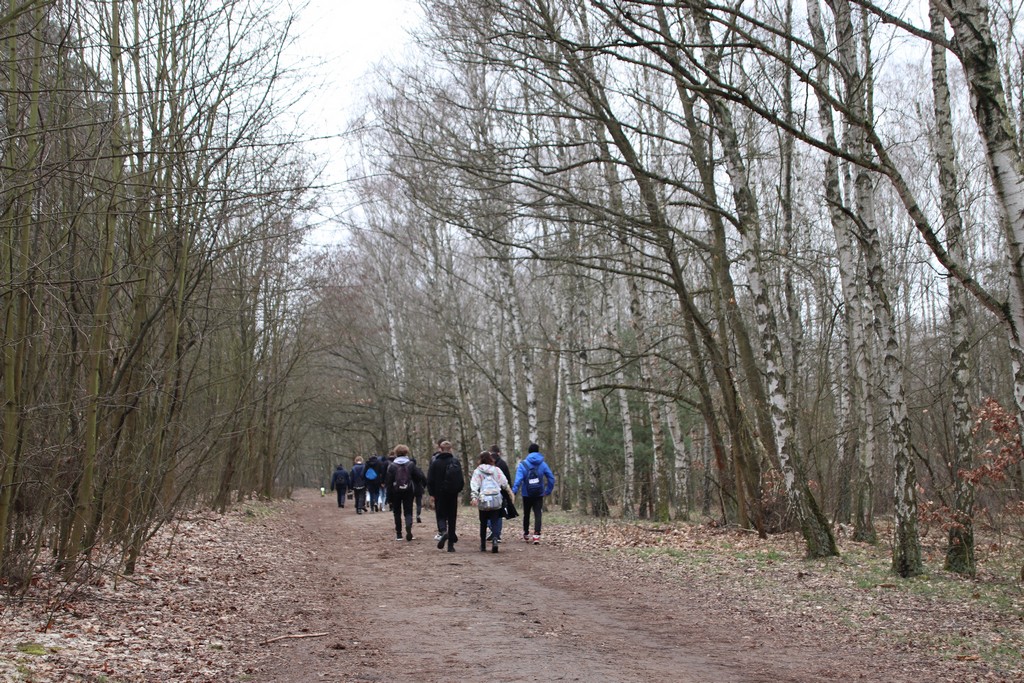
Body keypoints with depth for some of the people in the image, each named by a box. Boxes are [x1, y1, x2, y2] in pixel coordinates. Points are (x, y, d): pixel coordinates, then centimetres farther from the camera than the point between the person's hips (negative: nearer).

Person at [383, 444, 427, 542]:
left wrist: (389, 496, 0)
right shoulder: (411, 464, -2)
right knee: (408, 512, 5)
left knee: (397, 513, 12)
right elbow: (419, 476, -6)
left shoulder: (392, 466, -5)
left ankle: (398, 534, 12)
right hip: (409, 491, 0)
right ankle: (408, 527, -24)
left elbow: (388, 482, -5)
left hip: (396, 492, 0)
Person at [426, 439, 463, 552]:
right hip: (453, 495, 2)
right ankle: (451, 545, 6)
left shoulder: (435, 463, -6)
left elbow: (430, 480, -5)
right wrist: (459, 489, 14)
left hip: (440, 493, -2)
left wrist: (431, 493, 4)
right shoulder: (456, 461, -1)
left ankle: (443, 532, -25)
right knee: (452, 517, 8)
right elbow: (461, 479, 0)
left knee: (441, 515, 8)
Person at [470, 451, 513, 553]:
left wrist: (474, 497, -14)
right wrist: (510, 491, 25)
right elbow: (504, 483, 11)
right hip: (496, 500, 1)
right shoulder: (497, 470, 6)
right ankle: (495, 539, -23)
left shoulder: (477, 471, 1)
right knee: (495, 521, 1)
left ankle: (483, 546, 17)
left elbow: (474, 485, -8)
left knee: (483, 523, 12)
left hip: (483, 500, -1)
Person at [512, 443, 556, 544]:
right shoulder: (542, 464, 0)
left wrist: (514, 491, -19)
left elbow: (518, 479, -18)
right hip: (539, 494, 0)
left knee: (526, 514, 16)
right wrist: (548, 490, 11)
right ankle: (536, 535, -19)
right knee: (537, 514, -3)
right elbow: (551, 478, 1)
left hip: (527, 494, 0)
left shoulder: (523, 465, -6)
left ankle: (526, 534, 28)